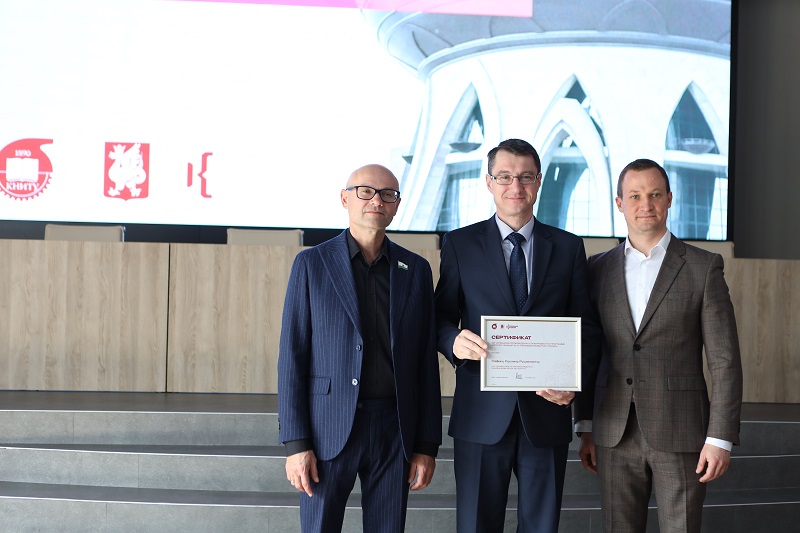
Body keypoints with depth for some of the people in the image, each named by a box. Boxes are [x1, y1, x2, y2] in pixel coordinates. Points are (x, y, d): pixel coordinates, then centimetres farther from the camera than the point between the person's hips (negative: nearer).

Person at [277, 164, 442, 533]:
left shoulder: (416, 270, 8)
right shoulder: (312, 263, 2)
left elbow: (427, 363, 8)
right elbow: (292, 354, -2)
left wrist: (427, 445, 5)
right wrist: (295, 443, -8)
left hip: (394, 432, 2)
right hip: (328, 428, -2)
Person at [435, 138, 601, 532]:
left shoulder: (568, 247, 9)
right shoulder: (460, 244, 6)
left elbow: (585, 325, 7)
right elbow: (441, 318, 5)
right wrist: (454, 341, -19)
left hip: (546, 409, 1)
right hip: (482, 413, -1)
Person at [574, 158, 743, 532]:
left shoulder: (703, 267, -2)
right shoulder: (598, 269, 7)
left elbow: (725, 359, -4)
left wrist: (721, 438, -9)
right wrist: (586, 428, 7)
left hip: (680, 435, -2)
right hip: (615, 437, 3)